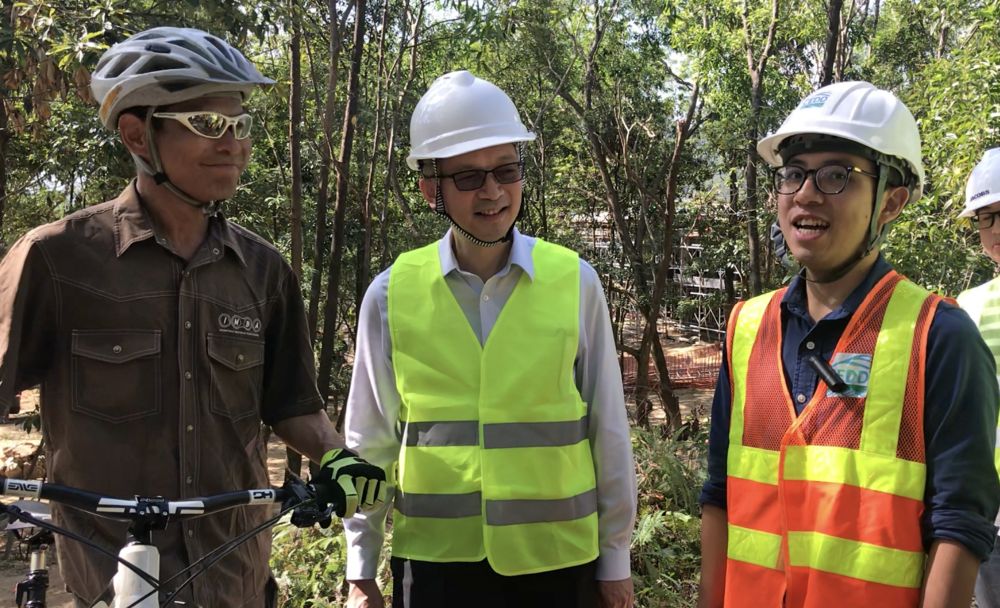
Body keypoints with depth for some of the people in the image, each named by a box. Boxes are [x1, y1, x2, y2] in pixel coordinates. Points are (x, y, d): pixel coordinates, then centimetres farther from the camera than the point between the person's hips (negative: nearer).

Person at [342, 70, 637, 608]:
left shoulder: (574, 282, -6)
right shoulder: (391, 295, -5)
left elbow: (607, 433, 0)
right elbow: (369, 443, 3)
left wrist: (614, 557, 4)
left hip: (558, 561, 0)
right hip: (434, 562, 0)